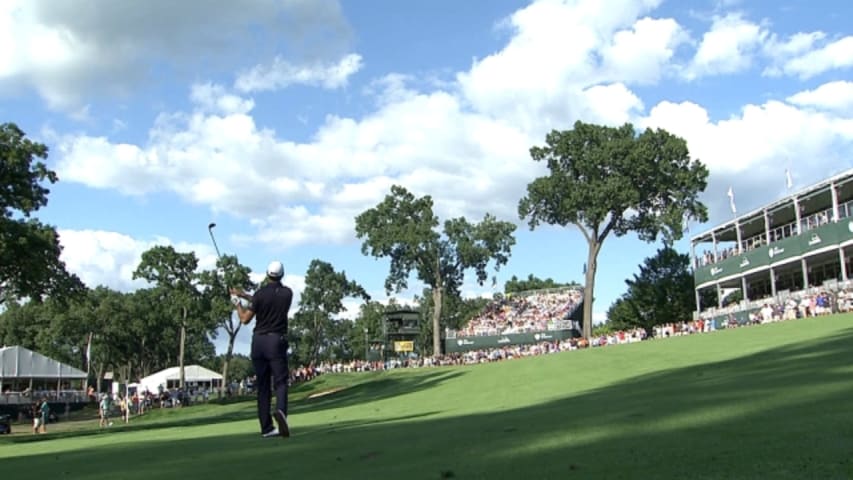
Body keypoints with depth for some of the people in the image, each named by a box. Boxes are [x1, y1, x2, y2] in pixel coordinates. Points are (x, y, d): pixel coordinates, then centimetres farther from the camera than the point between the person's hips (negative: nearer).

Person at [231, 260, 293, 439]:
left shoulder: (260, 293, -4)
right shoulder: (287, 293, 4)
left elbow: (245, 319, 1)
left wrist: (238, 306, 20)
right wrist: (244, 295, 22)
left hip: (259, 340, 1)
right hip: (277, 340, 0)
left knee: (263, 385, 6)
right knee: (280, 382, -3)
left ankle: (266, 427, 5)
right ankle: (281, 411, -33)